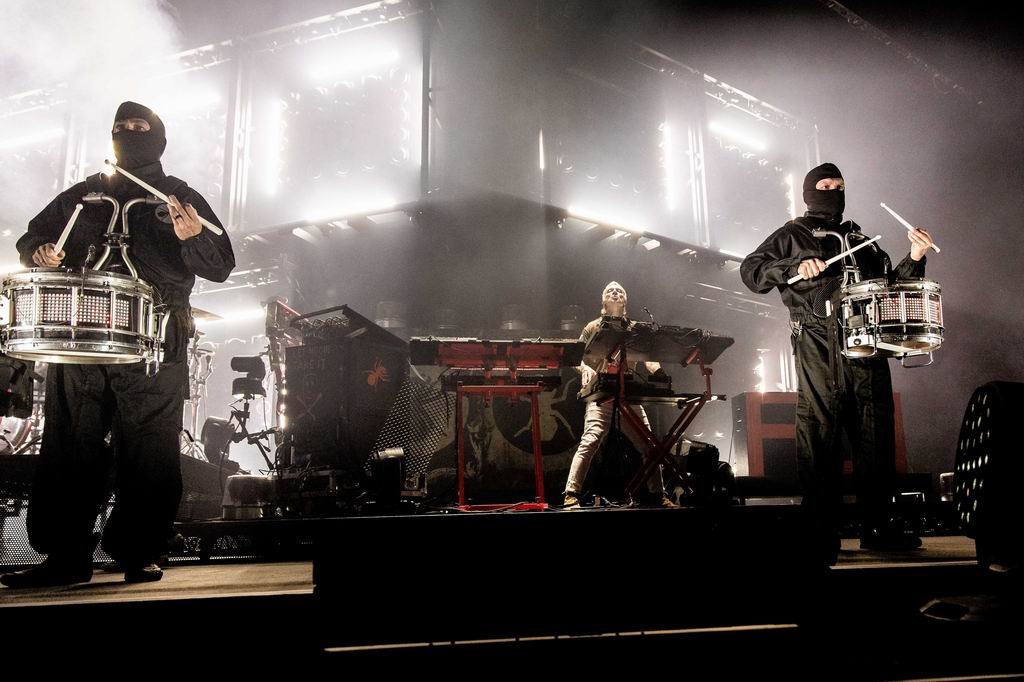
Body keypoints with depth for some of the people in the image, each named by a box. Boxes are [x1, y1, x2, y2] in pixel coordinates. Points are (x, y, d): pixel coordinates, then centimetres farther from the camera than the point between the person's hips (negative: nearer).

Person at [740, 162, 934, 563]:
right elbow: (750, 270, 2)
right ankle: (823, 536, -2)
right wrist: (795, 267, -12)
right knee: (819, 437, -7)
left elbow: (887, 282, 25)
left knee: (877, 433, 3)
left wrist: (914, 260, 7)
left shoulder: (858, 236, 26)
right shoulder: (793, 234, 12)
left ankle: (878, 527, 13)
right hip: (819, 346, -5)